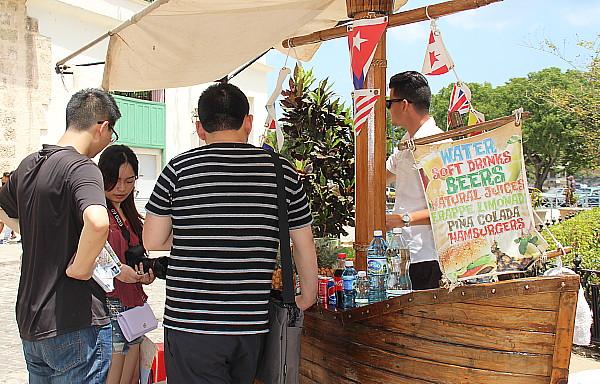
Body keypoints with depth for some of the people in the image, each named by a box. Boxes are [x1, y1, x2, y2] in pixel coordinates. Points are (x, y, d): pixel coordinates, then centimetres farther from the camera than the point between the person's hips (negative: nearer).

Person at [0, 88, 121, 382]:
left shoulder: (28, 165, 9)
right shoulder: (81, 167, -16)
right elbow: (97, 222, -36)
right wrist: (80, 268, -20)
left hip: (29, 321, 8)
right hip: (75, 324, -8)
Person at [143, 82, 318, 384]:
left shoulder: (180, 168, -5)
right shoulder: (283, 171, 1)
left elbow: (152, 242, 2)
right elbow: (304, 245, 8)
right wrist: (307, 297, 22)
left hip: (191, 324, -3)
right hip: (253, 325, 3)